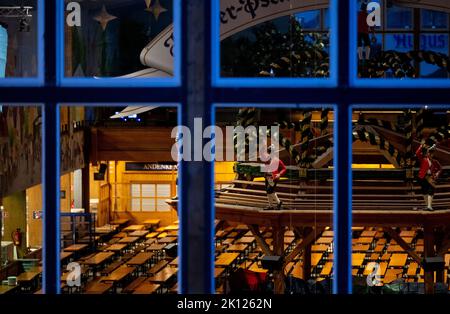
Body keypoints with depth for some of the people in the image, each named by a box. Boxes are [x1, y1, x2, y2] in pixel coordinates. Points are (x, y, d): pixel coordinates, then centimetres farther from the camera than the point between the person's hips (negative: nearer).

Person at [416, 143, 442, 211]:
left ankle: (429, 206, -17)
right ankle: (427, 204, 23)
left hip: (431, 178, 1)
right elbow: (417, 154, -13)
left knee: (431, 191, -11)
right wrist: (421, 146, -19)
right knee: (424, 191, 9)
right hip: (423, 177, -1)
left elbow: (440, 168, 20)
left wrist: (437, 173, 1)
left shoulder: (435, 162, 8)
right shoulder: (423, 159, 1)